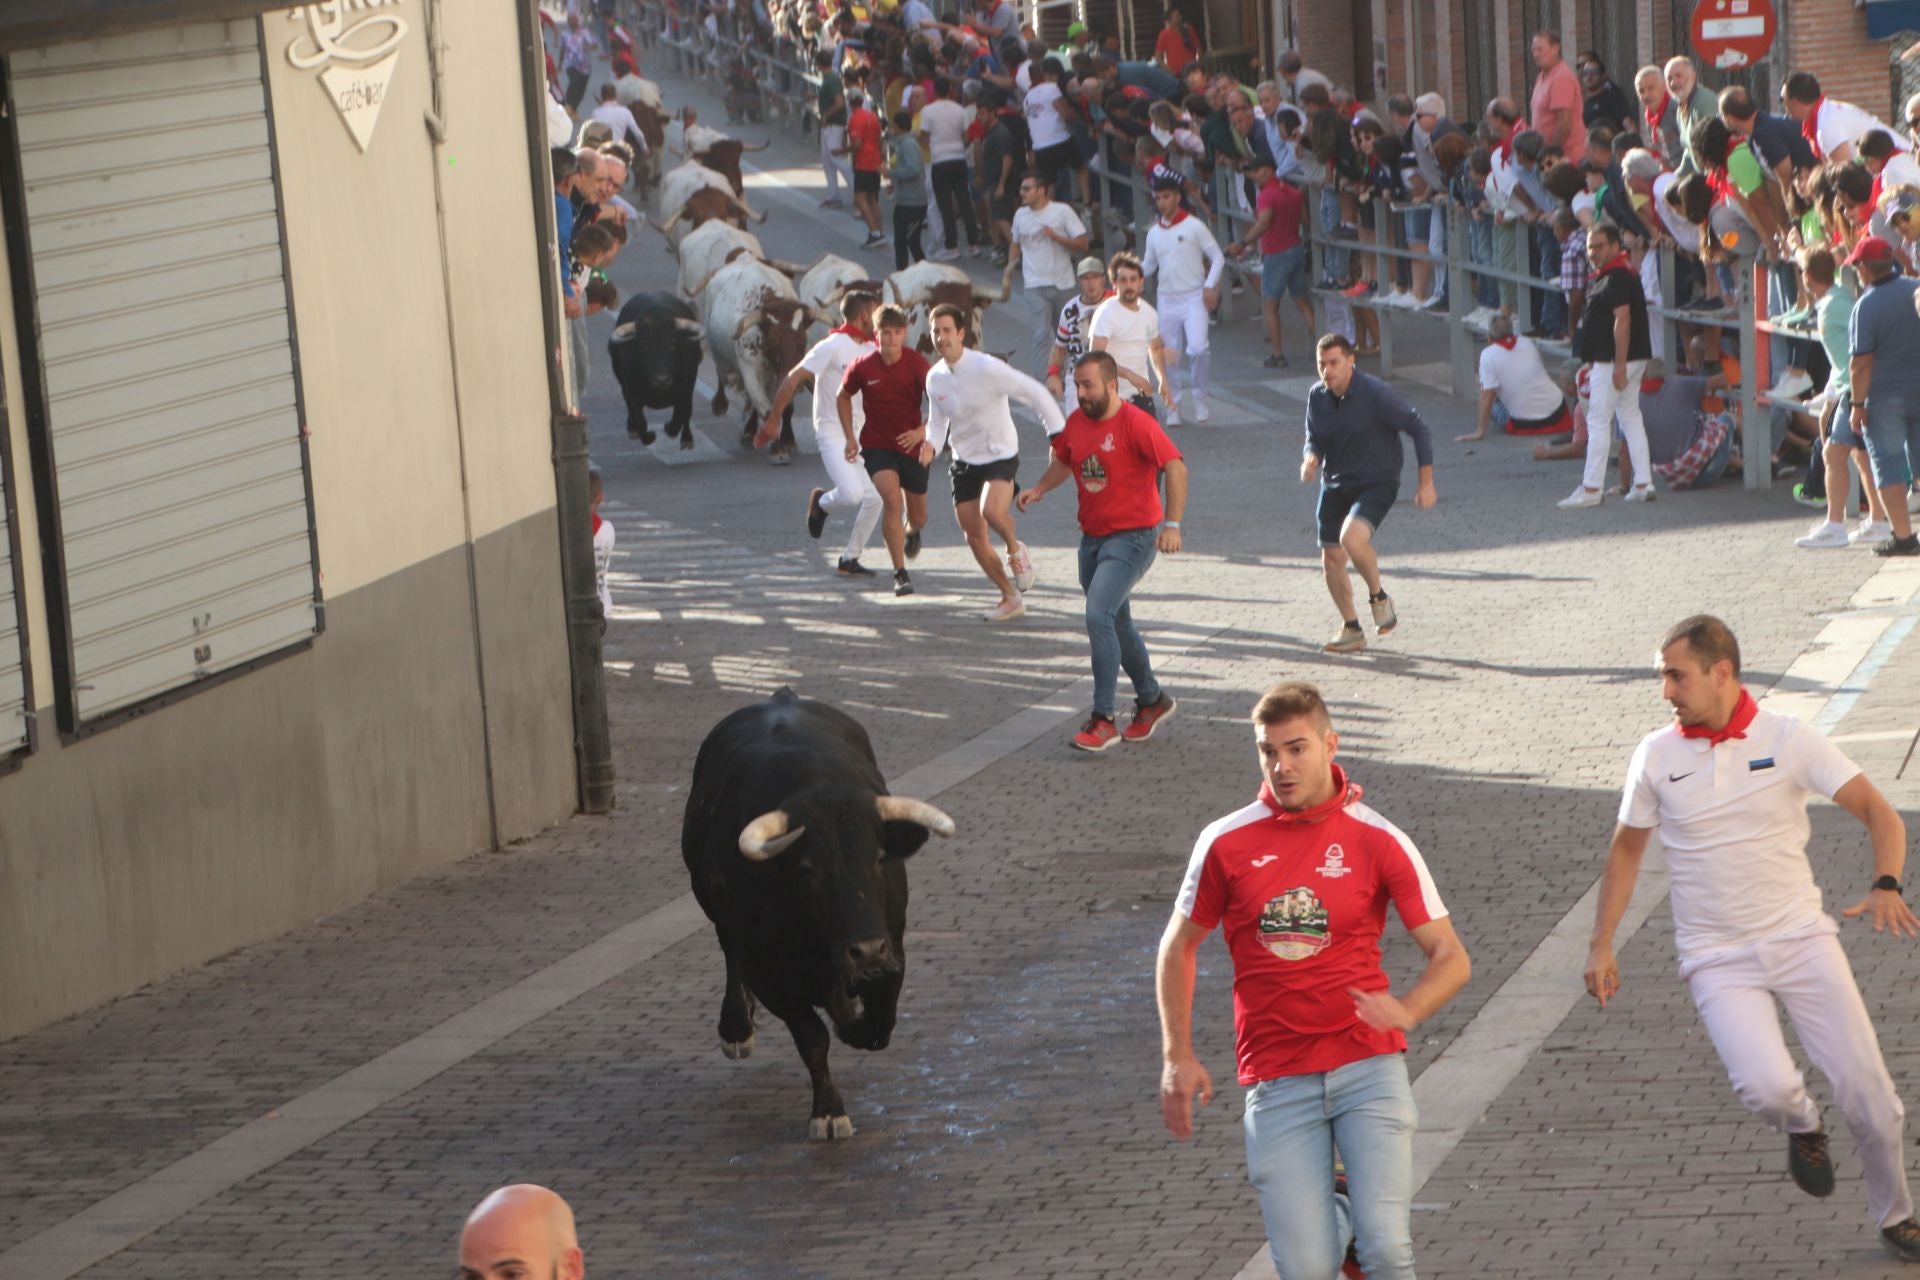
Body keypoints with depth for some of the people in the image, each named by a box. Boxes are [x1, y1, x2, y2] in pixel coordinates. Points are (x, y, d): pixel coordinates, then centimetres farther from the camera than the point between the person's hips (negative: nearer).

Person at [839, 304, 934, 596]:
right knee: (892, 499, -25)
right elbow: (843, 397, 8)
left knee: (917, 516, 12)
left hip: (911, 445, 1)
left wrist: (923, 430, -25)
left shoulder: (917, 364, -12)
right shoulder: (862, 367, -11)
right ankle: (901, 573, -20)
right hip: (877, 446, -1)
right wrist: (850, 437, 2)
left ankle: (912, 530, 53)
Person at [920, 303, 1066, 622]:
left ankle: (1015, 549, 3)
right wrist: (932, 446, -10)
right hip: (964, 461, 6)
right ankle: (1010, 598, 22)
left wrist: (1058, 434, -13)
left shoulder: (986, 368, -18)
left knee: (992, 512, -32)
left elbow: (1034, 393, -13)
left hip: (1000, 455, -6)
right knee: (975, 538, 5)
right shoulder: (935, 378, 0)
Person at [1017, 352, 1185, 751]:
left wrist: (1172, 524, -29)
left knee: (1098, 616, -21)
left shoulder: (1136, 423, -17)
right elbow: (1063, 460, 25)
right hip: (1092, 538, 8)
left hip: (1132, 537, -8)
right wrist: (1040, 489, 6)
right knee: (1117, 623, 18)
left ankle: (1103, 720, -17)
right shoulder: (1076, 422, 6)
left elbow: (1176, 468, -21)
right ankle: (1152, 700, 37)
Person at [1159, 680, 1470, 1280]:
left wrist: (1405, 1011, -20)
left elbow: (1451, 957, 1)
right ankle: (1331, 1214, 28)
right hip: (1276, 1080, 1)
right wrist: (1177, 1058, 6)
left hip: (1368, 1065, -1)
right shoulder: (1226, 842, 2)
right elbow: (1179, 946, 15)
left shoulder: (1378, 841, 0)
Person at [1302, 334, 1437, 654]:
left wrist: (1426, 483, -11)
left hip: (1377, 484, -6)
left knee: (1351, 537, -30)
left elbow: (1419, 429, -11)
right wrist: (1310, 459, -15)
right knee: (1331, 559, 5)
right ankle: (1351, 630, 25)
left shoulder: (1376, 393, -19)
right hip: (1335, 485, 6)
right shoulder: (1317, 396, -2)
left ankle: (1378, 597, -4)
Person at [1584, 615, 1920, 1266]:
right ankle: (1801, 1126, 12)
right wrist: (1601, 944, 9)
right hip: (1717, 959, 0)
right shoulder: (1656, 755, 0)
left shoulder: (1789, 740, -5)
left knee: (1868, 1092, -3)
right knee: (1767, 1086, -25)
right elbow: (1627, 849, 14)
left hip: (1800, 936, 0)